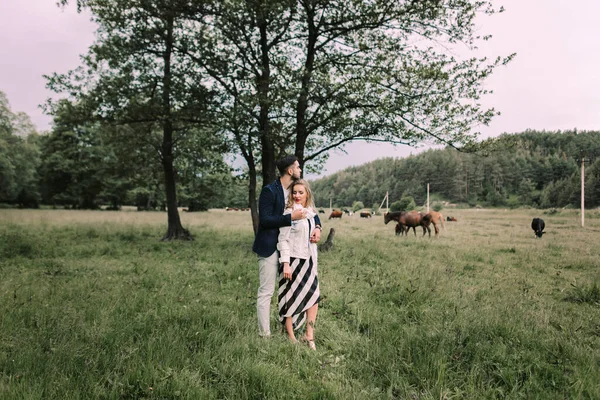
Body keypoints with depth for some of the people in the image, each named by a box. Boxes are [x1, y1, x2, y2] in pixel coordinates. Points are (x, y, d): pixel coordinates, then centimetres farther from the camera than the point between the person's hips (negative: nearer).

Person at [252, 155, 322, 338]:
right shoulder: (269, 191, -12)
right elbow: (264, 220, -18)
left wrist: (317, 227, -8)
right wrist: (291, 217, -25)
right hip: (270, 247, -7)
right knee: (266, 292, -2)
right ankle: (264, 334, 6)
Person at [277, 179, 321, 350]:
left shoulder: (311, 213, 9)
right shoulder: (289, 212, -12)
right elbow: (283, 239, -14)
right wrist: (285, 264, -19)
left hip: (308, 260, 7)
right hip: (293, 260, -7)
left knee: (314, 296, 4)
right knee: (290, 297, 4)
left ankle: (309, 335, 16)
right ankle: (290, 336, 18)